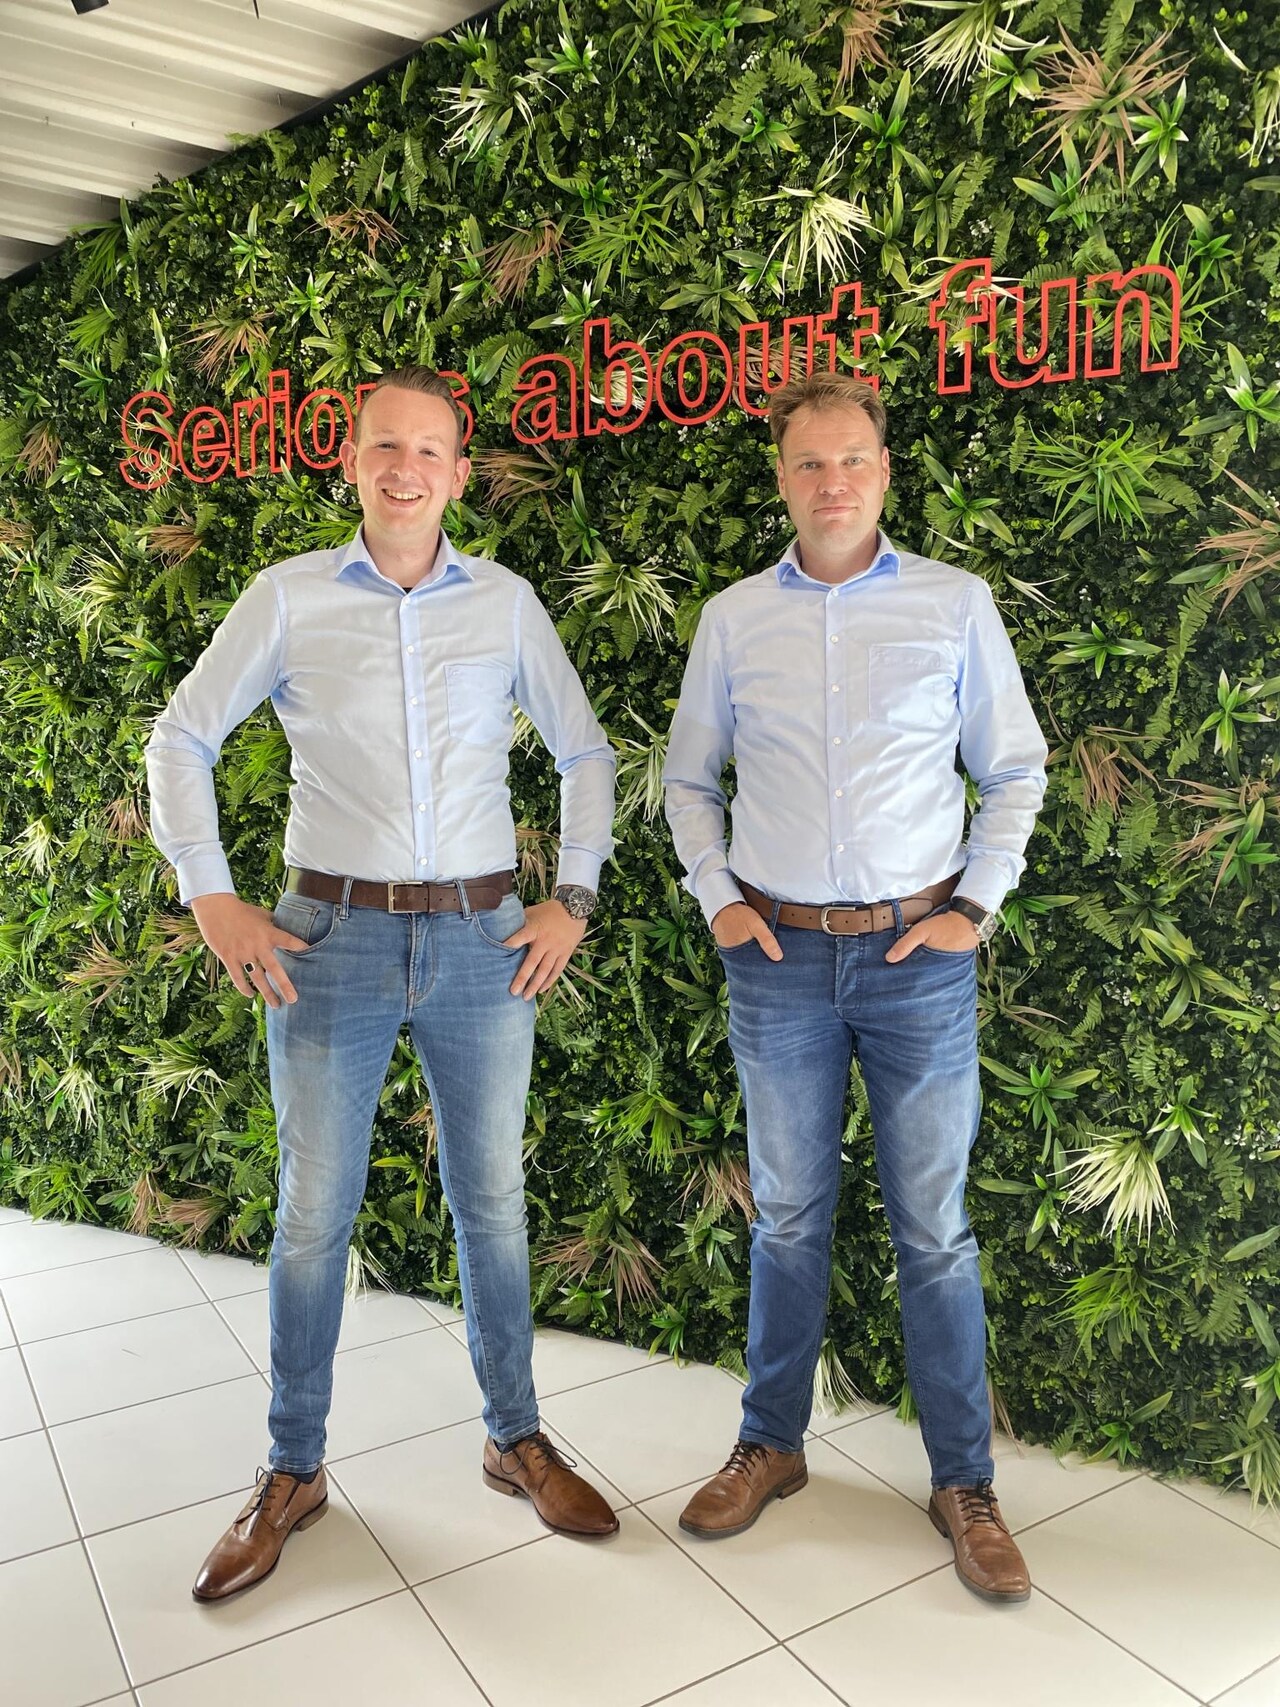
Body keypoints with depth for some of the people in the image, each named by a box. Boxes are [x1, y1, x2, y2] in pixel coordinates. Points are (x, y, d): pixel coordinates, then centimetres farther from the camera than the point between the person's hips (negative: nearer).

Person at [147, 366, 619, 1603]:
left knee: (491, 1202, 11)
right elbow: (180, 739, 7)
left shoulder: (507, 604, 4)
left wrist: (571, 901, 3)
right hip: (331, 942, 0)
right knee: (313, 1215, 8)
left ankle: (517, 1441, 30)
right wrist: (212, 898, -1)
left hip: (482, 942, 1)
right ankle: (292, 1473, 27)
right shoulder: (288, 597, 2)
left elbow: (586, 754, 11)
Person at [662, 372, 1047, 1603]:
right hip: (778, 956, 2)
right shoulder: (733, 618, 5)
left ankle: (962, 1483, 24)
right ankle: (770, 1446, 31)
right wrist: (715, 898, 2)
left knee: (934, 1230, 7)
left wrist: (974, 905, -3)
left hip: (916, 954, -1)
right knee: (788, 1217, 13)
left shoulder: (955, 602, 2)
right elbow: (687, 779, 13)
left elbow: (1014, 772, 6)